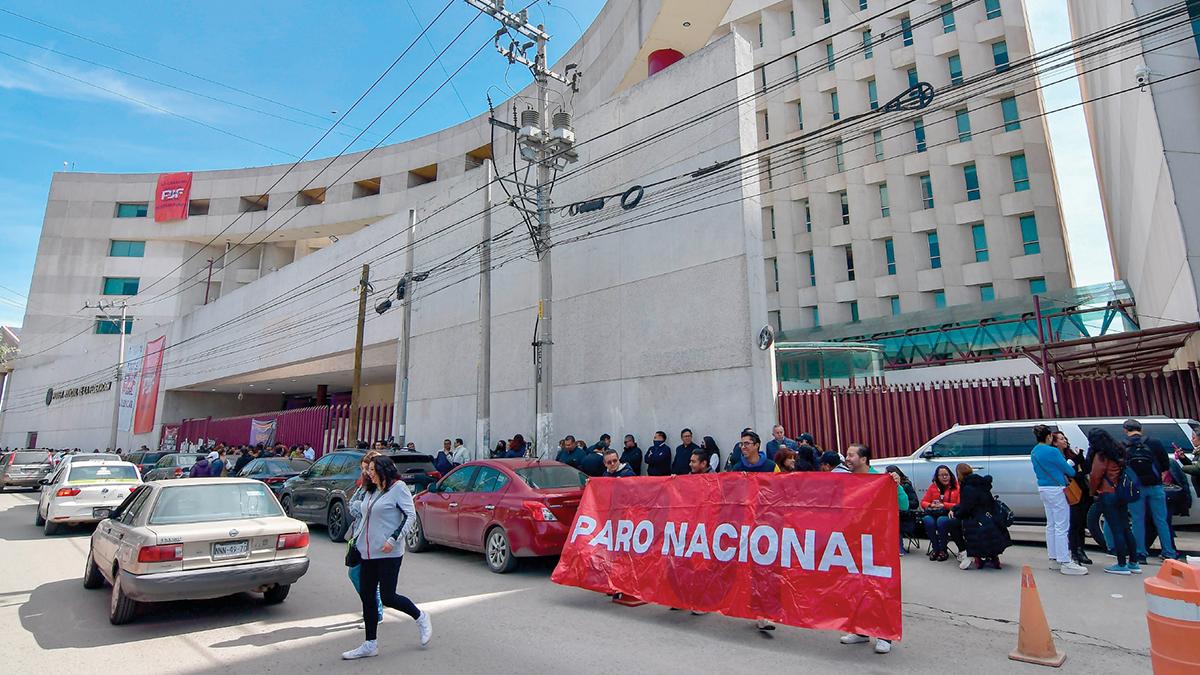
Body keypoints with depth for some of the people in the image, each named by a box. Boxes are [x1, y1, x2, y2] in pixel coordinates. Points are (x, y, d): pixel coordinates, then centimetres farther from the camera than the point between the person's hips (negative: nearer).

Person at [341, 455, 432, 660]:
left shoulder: (398, 487, -9)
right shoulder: (371, 492, 14)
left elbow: (410, 514, -14)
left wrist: (394, 539, -20)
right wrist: (357, 541, 16)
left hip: (389, 553, -8)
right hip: (369, 553, 8)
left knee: (387, 597, -5)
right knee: (366, 596, 8)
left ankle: (421, 618, 19)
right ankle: (370, 645, 19)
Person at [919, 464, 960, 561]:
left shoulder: (956, 486, 0)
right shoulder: (933, 486, 11)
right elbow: (923, 502, 14)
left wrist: (944, 505, -15)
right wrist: (931, 505, -8)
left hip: (950, 515, -3)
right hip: (934, 514, 3)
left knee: (941, 520, -36)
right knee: (928, 520, -31)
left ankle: (943, 550, -14)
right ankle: (935, 548, -11)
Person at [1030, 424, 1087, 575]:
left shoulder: (1034, 452, 10)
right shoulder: (1052, 451, -16)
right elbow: (1067, 468, -6)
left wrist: (1063, 475, 13)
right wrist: (1072, 473, 17)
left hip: (1043, 489, 8)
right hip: (1056, 490, -8)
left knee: (1051, 525, 14)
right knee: (1061, 527, -5)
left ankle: (1054, 559, 20)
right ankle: (1065, 563, -3)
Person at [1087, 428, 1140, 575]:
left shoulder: (1101, 456, -13)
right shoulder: (1119, 452, 10)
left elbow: (1095, 476, -12)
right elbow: (1124, 472, 18)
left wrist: (1093, 491, 4)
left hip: (1107, 495, -8)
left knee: (1116, 530, -3)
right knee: (1126, 528, 13)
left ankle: (1122, 565, 2)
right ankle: (1134, 563, 18)